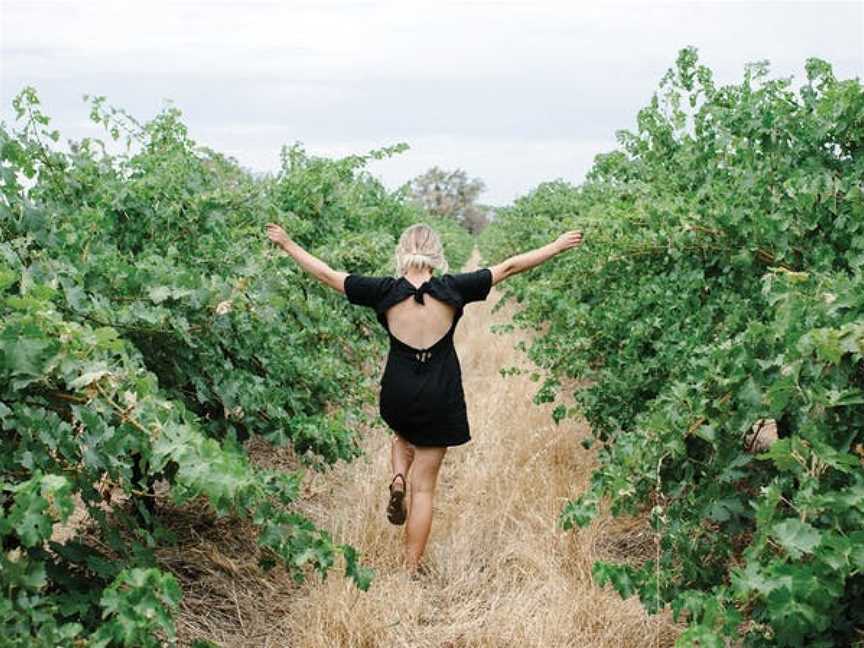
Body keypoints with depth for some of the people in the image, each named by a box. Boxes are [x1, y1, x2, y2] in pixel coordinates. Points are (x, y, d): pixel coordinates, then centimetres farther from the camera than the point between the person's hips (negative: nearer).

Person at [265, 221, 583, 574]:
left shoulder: (385, 291, -8)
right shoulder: (452, 290, -10)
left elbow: (326, 273, 0)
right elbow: (509, 267, -3)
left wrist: (287, 244, 13)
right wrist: (557, 245, 7)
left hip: (397, 395, 1)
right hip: (440, 399, -1)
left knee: (403, 436, 38)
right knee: (424, 488, 9)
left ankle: (398, 479, 9)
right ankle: (412, 569, 11)